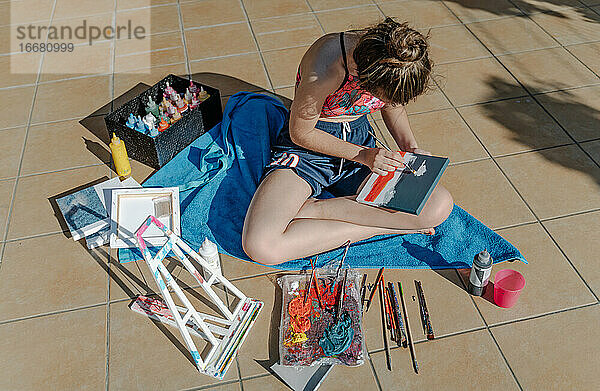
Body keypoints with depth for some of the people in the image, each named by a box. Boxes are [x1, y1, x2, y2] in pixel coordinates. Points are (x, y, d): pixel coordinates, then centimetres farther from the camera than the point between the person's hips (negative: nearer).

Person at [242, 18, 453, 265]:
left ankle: (312, 209, -16)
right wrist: (363, 155, -22)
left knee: (440, 205, -20)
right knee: (260, 247, -30)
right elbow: (301, 133, -16)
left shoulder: (398, 61, -14)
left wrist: (411, 148, -8)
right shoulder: (325, 69, -32)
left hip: (360, 138, 6)